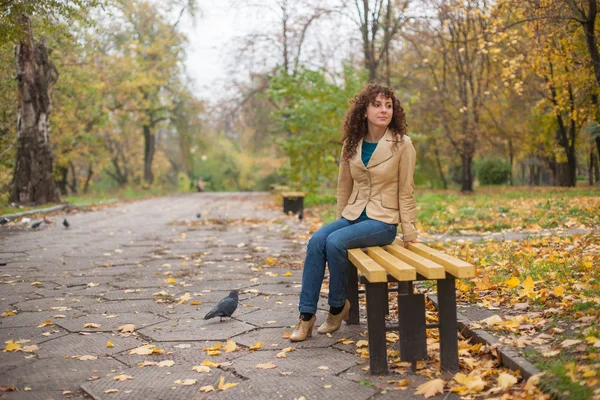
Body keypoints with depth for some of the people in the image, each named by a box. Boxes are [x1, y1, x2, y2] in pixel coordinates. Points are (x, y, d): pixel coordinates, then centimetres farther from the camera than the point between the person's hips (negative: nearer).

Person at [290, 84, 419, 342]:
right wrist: (340, 219, 13)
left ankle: (338, 306, -6)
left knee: (335, 242, -28)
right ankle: (306, 315, -18)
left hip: (383, 221, -5)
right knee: (316, 240, -22)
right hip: (353, 215, 5)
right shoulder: (351, 144, 6)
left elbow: (405, 192, -4)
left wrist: (409, 231, -5)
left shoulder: (402, 145, -7)